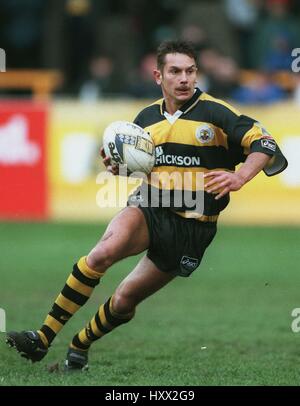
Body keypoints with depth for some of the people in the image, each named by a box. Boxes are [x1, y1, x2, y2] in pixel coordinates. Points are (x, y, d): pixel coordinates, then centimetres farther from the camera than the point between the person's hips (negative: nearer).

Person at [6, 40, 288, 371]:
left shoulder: (214, 113, -8)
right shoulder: (147, 118, 9)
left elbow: (263, 144, -12)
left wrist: (238, 177, -29)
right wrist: (117, 165, 2)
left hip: (192, 228, -2)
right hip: (148, 208, 3)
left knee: (125, 300, 1)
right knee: (102, 253, -29)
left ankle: (79, 345, 31)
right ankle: (43, 338, -27)